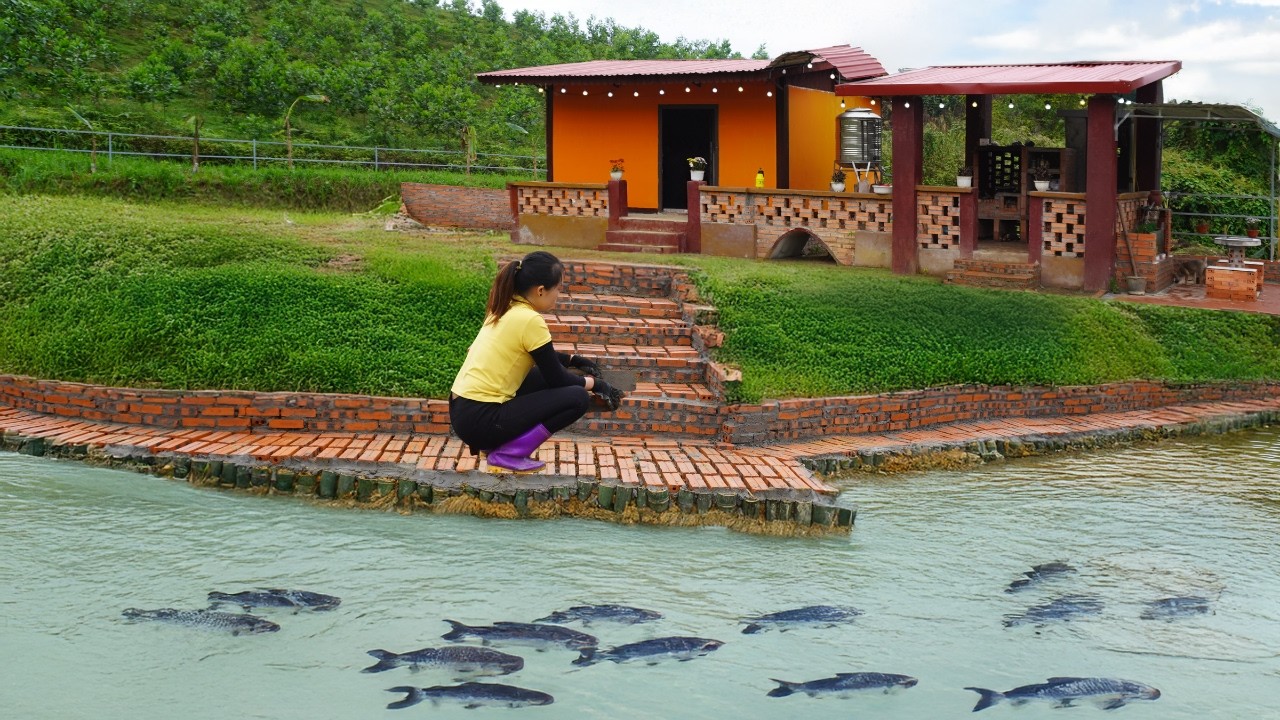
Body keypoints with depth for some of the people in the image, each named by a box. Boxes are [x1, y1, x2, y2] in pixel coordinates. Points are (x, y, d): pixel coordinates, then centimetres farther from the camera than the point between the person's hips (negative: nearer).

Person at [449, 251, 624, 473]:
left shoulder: (505, 309, 11)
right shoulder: (529, 320, -15)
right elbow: (556, 379, -5)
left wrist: (573, 360, 31)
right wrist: (594, 384, 10)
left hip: (462, 411, 9)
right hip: (480, 420, -9)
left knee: (545, 376, 22)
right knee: (577, 398, -6)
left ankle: (496, 442, 14)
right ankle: (507, 454, -6)